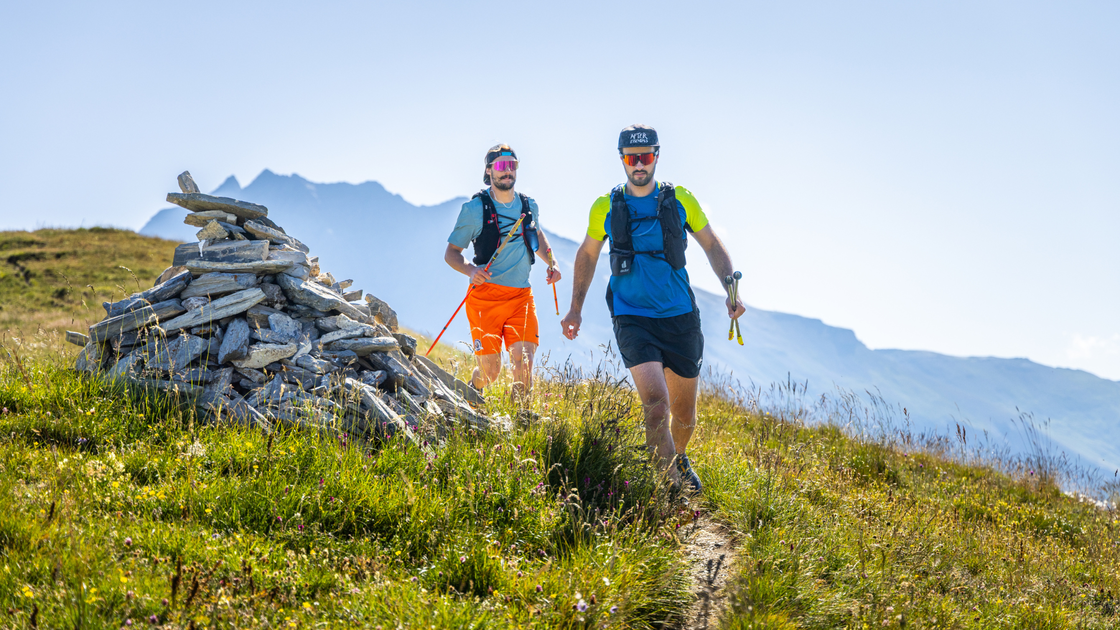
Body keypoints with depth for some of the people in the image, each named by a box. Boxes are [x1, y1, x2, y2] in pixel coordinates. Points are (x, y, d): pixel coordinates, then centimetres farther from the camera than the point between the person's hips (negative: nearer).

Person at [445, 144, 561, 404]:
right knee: (490, 370, -4)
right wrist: (470, 270, -21)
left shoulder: (529, 206, 9)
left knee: (523, 361, -14)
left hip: (521, 296, 3)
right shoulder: (475, 209, -3)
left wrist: (551, 262, 14)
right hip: (486, 295, -3)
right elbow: (451, 253, 0)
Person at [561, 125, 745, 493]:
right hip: (633, 319, -2)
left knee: (684, 413, 11)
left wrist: (731, 292, -3)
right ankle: (672, 478, -9)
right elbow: (587, 255, 15)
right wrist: (575, 309, 13)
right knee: (655, 404, -22)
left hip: (680, 317, 2)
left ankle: (679, 458, 42)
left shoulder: (680, 200, 1)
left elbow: (712, 245, 10)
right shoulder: (606, 207, 0)